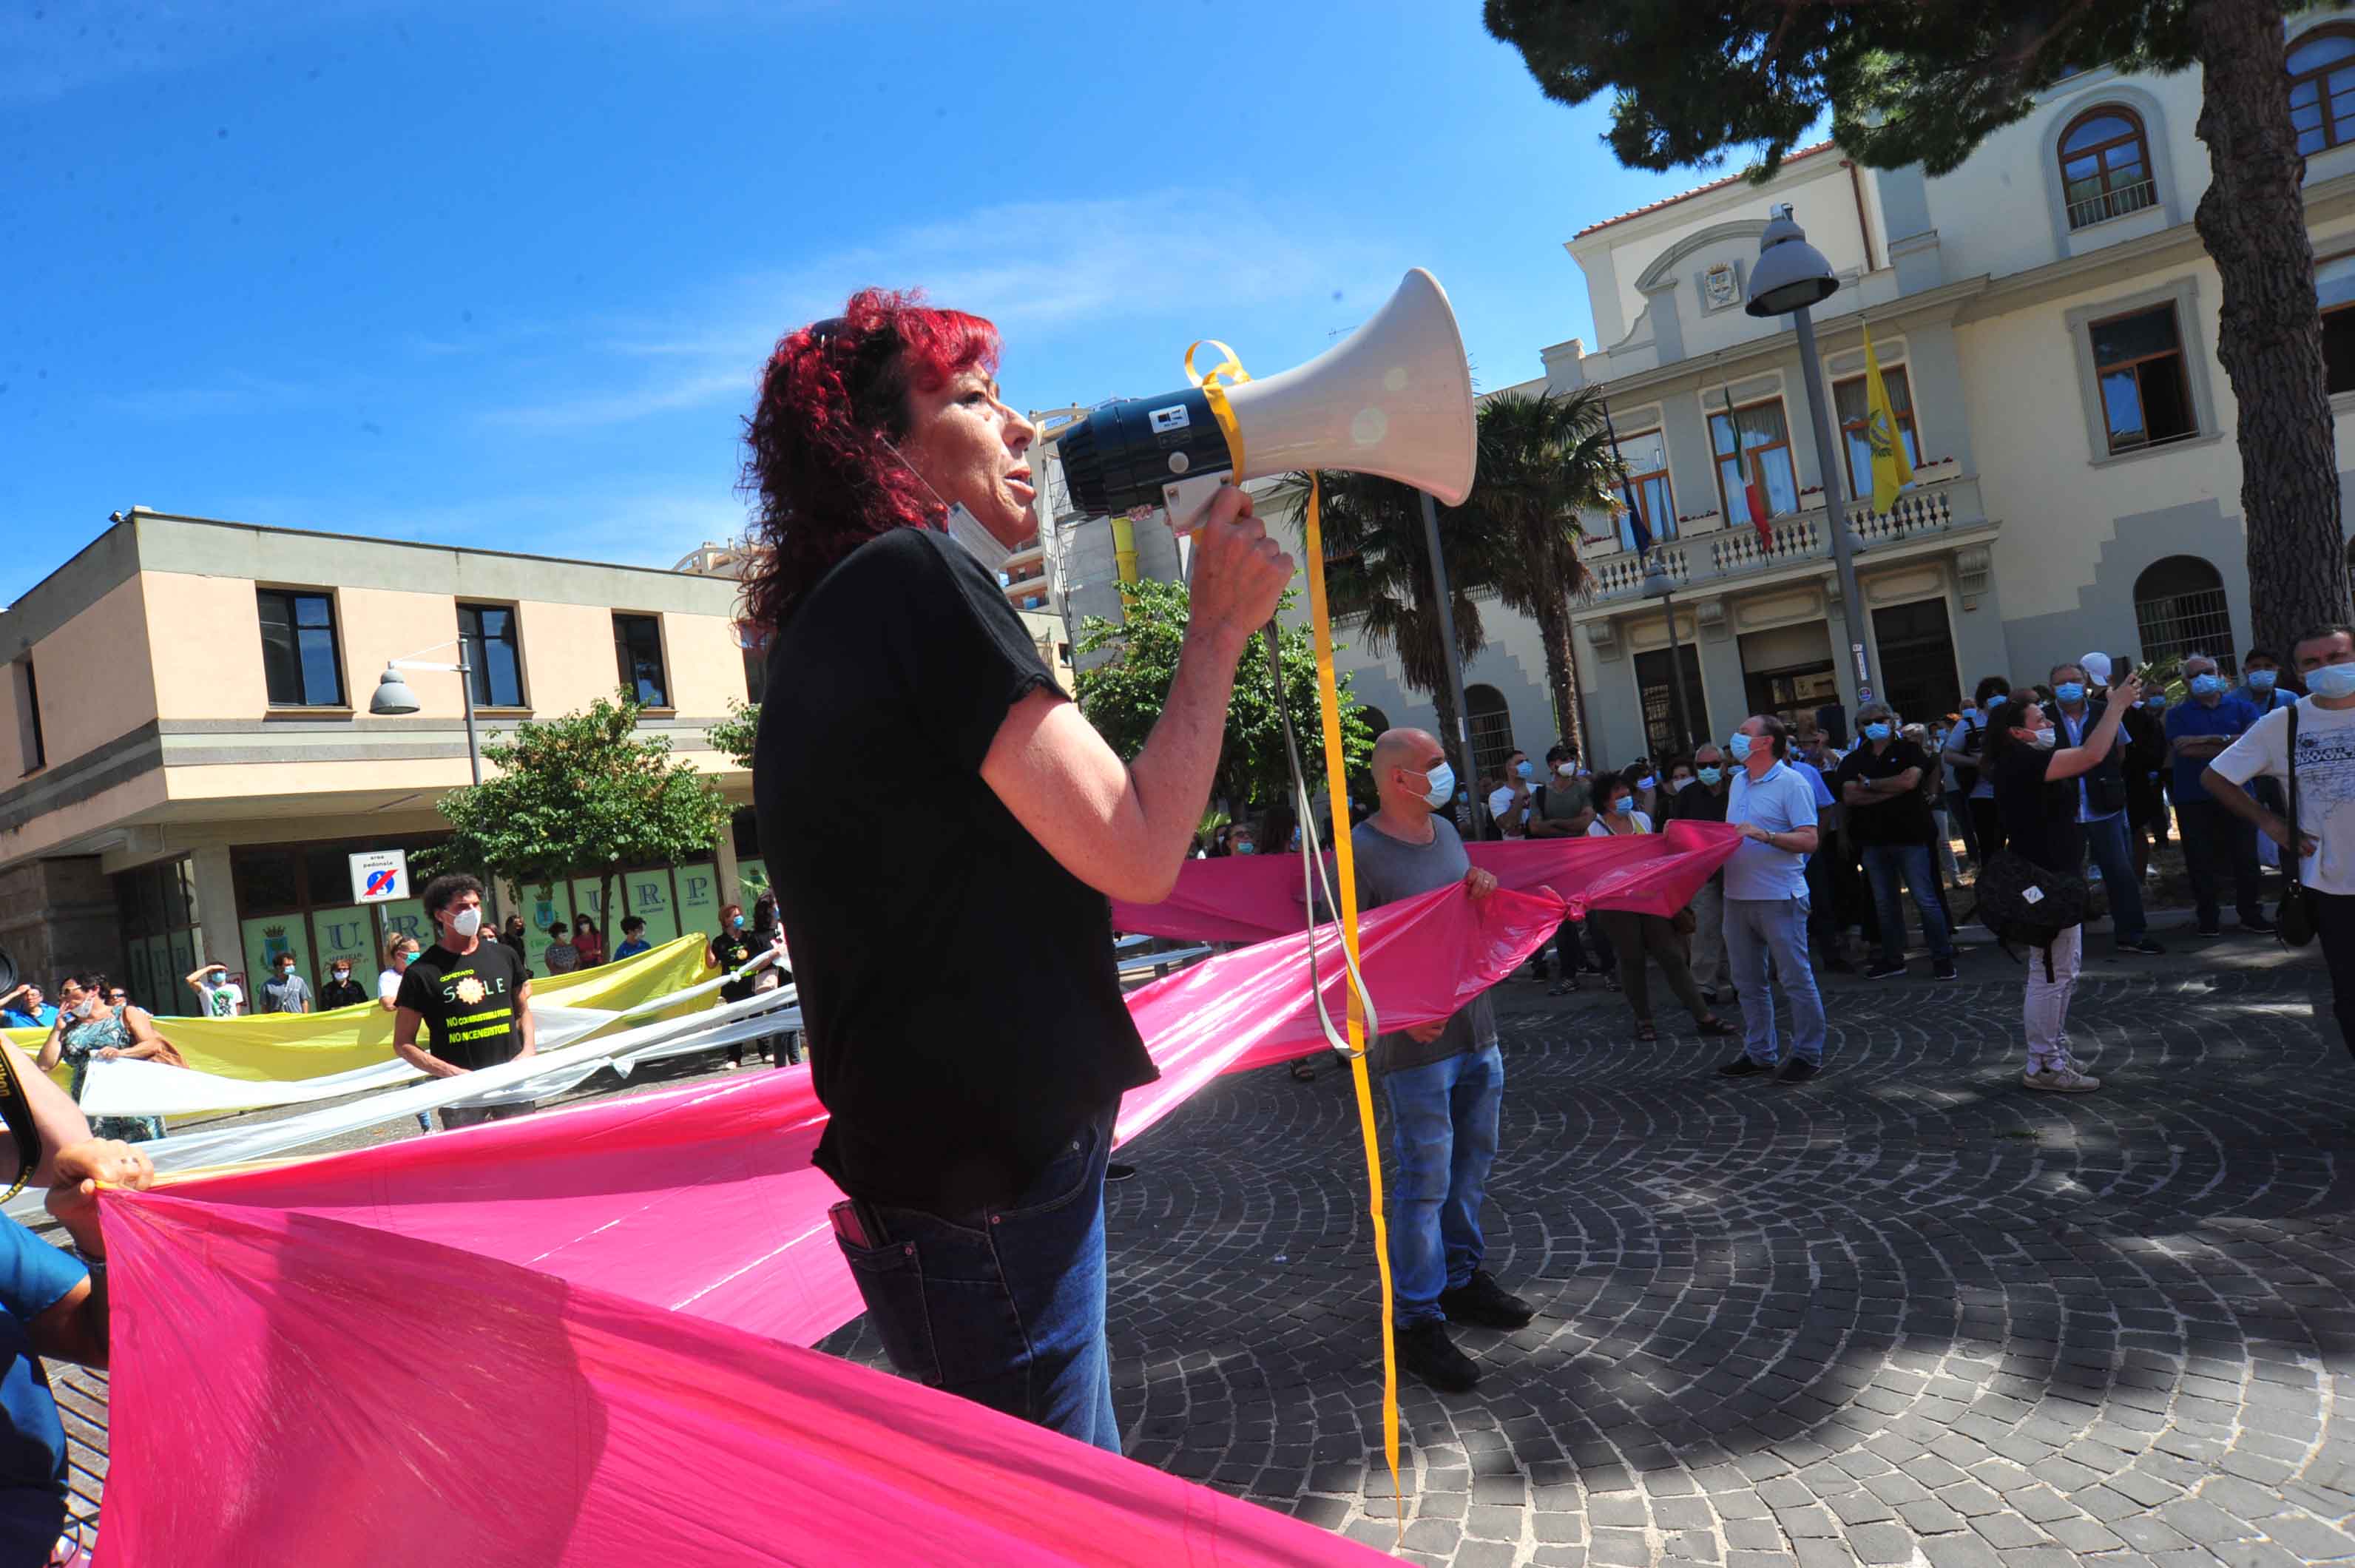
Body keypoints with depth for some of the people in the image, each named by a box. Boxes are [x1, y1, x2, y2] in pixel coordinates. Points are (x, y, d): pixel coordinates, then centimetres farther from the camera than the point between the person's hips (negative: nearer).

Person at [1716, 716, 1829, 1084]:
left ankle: (1808, 1054, 12)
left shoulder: (1792, 784, -10)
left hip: (1779, 898, -8)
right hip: (1737, 896, 8)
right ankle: (1759, 1053, 24)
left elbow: (1809, 840, -16)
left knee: (1795, 980, 1)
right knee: (1748, 982, 14)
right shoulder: (1737, 782, 13)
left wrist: (1764, 835, -27)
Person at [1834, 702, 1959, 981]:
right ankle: (1892, 959, 20)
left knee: (1926, 900, -3)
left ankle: (1943, 957, 5)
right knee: (1885, 904, 11)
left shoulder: (1909, 750, 0)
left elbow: (1909, 780, -18)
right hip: (1873, 841, 4)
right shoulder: (1853, 761, 9)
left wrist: (1870, 785, -8)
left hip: (1910, 836, -4)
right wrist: (1892, 790, -12)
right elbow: (1849, 797, -6)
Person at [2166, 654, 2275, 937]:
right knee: (2201, 861, 3)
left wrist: (2210, 739, -16)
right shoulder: (2178, 714, 5)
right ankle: (2209, 917, 12)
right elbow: (2184, 749, -11)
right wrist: (2232, 745, -11)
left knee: (2245, 856, 5)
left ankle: (2251, 914, 17)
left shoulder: (2240, 707, 8)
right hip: (2193, 799, -1)